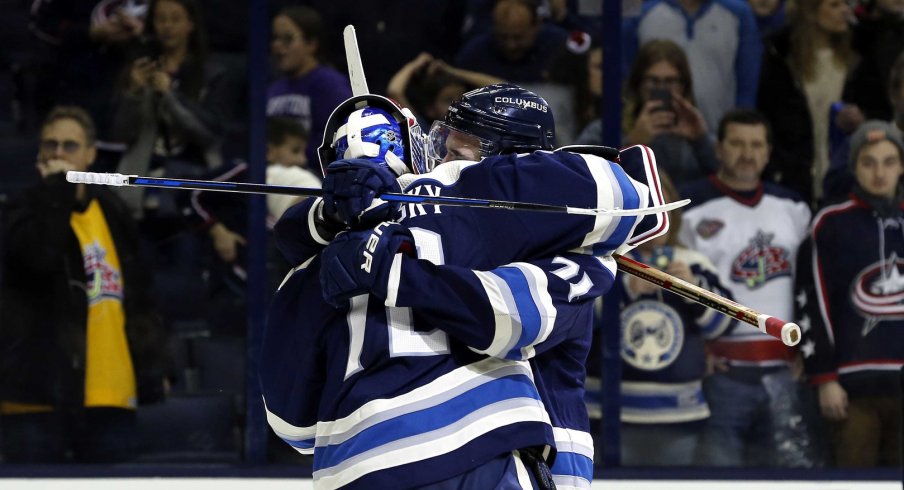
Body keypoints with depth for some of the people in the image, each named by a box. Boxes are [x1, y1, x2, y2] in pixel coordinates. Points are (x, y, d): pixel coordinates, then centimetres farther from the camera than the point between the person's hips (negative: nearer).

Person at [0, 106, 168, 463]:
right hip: (42, 392, -5)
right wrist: (58, 190, -17)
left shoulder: (111, 212, 16)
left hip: (111, 393, 5)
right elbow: (39, 255, -25)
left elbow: (137, 294, 22)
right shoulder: (29, 211, -1)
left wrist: (151, 366, 16)